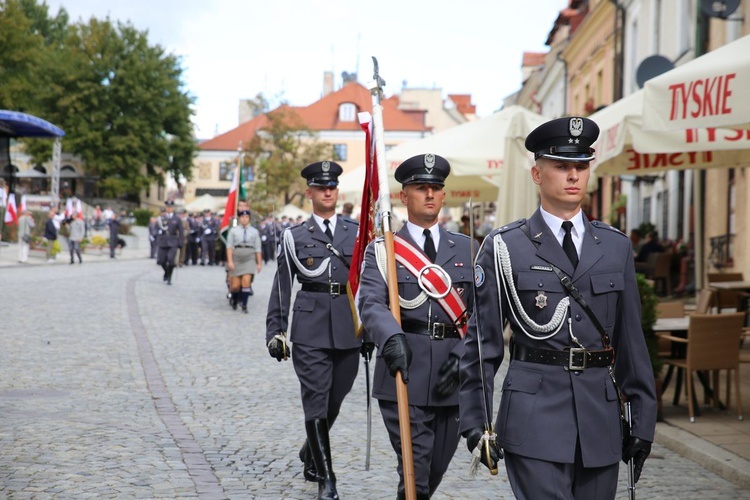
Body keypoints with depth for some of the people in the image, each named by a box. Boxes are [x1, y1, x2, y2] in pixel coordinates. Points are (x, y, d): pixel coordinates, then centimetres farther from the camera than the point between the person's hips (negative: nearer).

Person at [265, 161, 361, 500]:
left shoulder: (356, 233, 10)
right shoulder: (294, 236, 5)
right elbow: (282, 287, 6)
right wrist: (275, 331, 2)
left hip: (348, 329, 3)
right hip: (311, 328, -2)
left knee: (334, 401, 12)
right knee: (316, 402, -5)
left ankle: (310, 454, 37)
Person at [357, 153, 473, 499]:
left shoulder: (466, 249, 11)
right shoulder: (381, 249, 2)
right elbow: (371, 303, -13)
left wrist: (463, 355, -11)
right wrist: (391, 338, -33)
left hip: (452, 379, 3)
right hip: (404, 378, -3)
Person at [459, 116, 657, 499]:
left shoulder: (616, 247, 10)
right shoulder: (504, 247, 0)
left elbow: (631, 339, 12)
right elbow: (482, 340, 1)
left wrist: (643, 419, 10)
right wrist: (474, 421, -2)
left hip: (601, 416, 4)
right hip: (534, 414, -4)